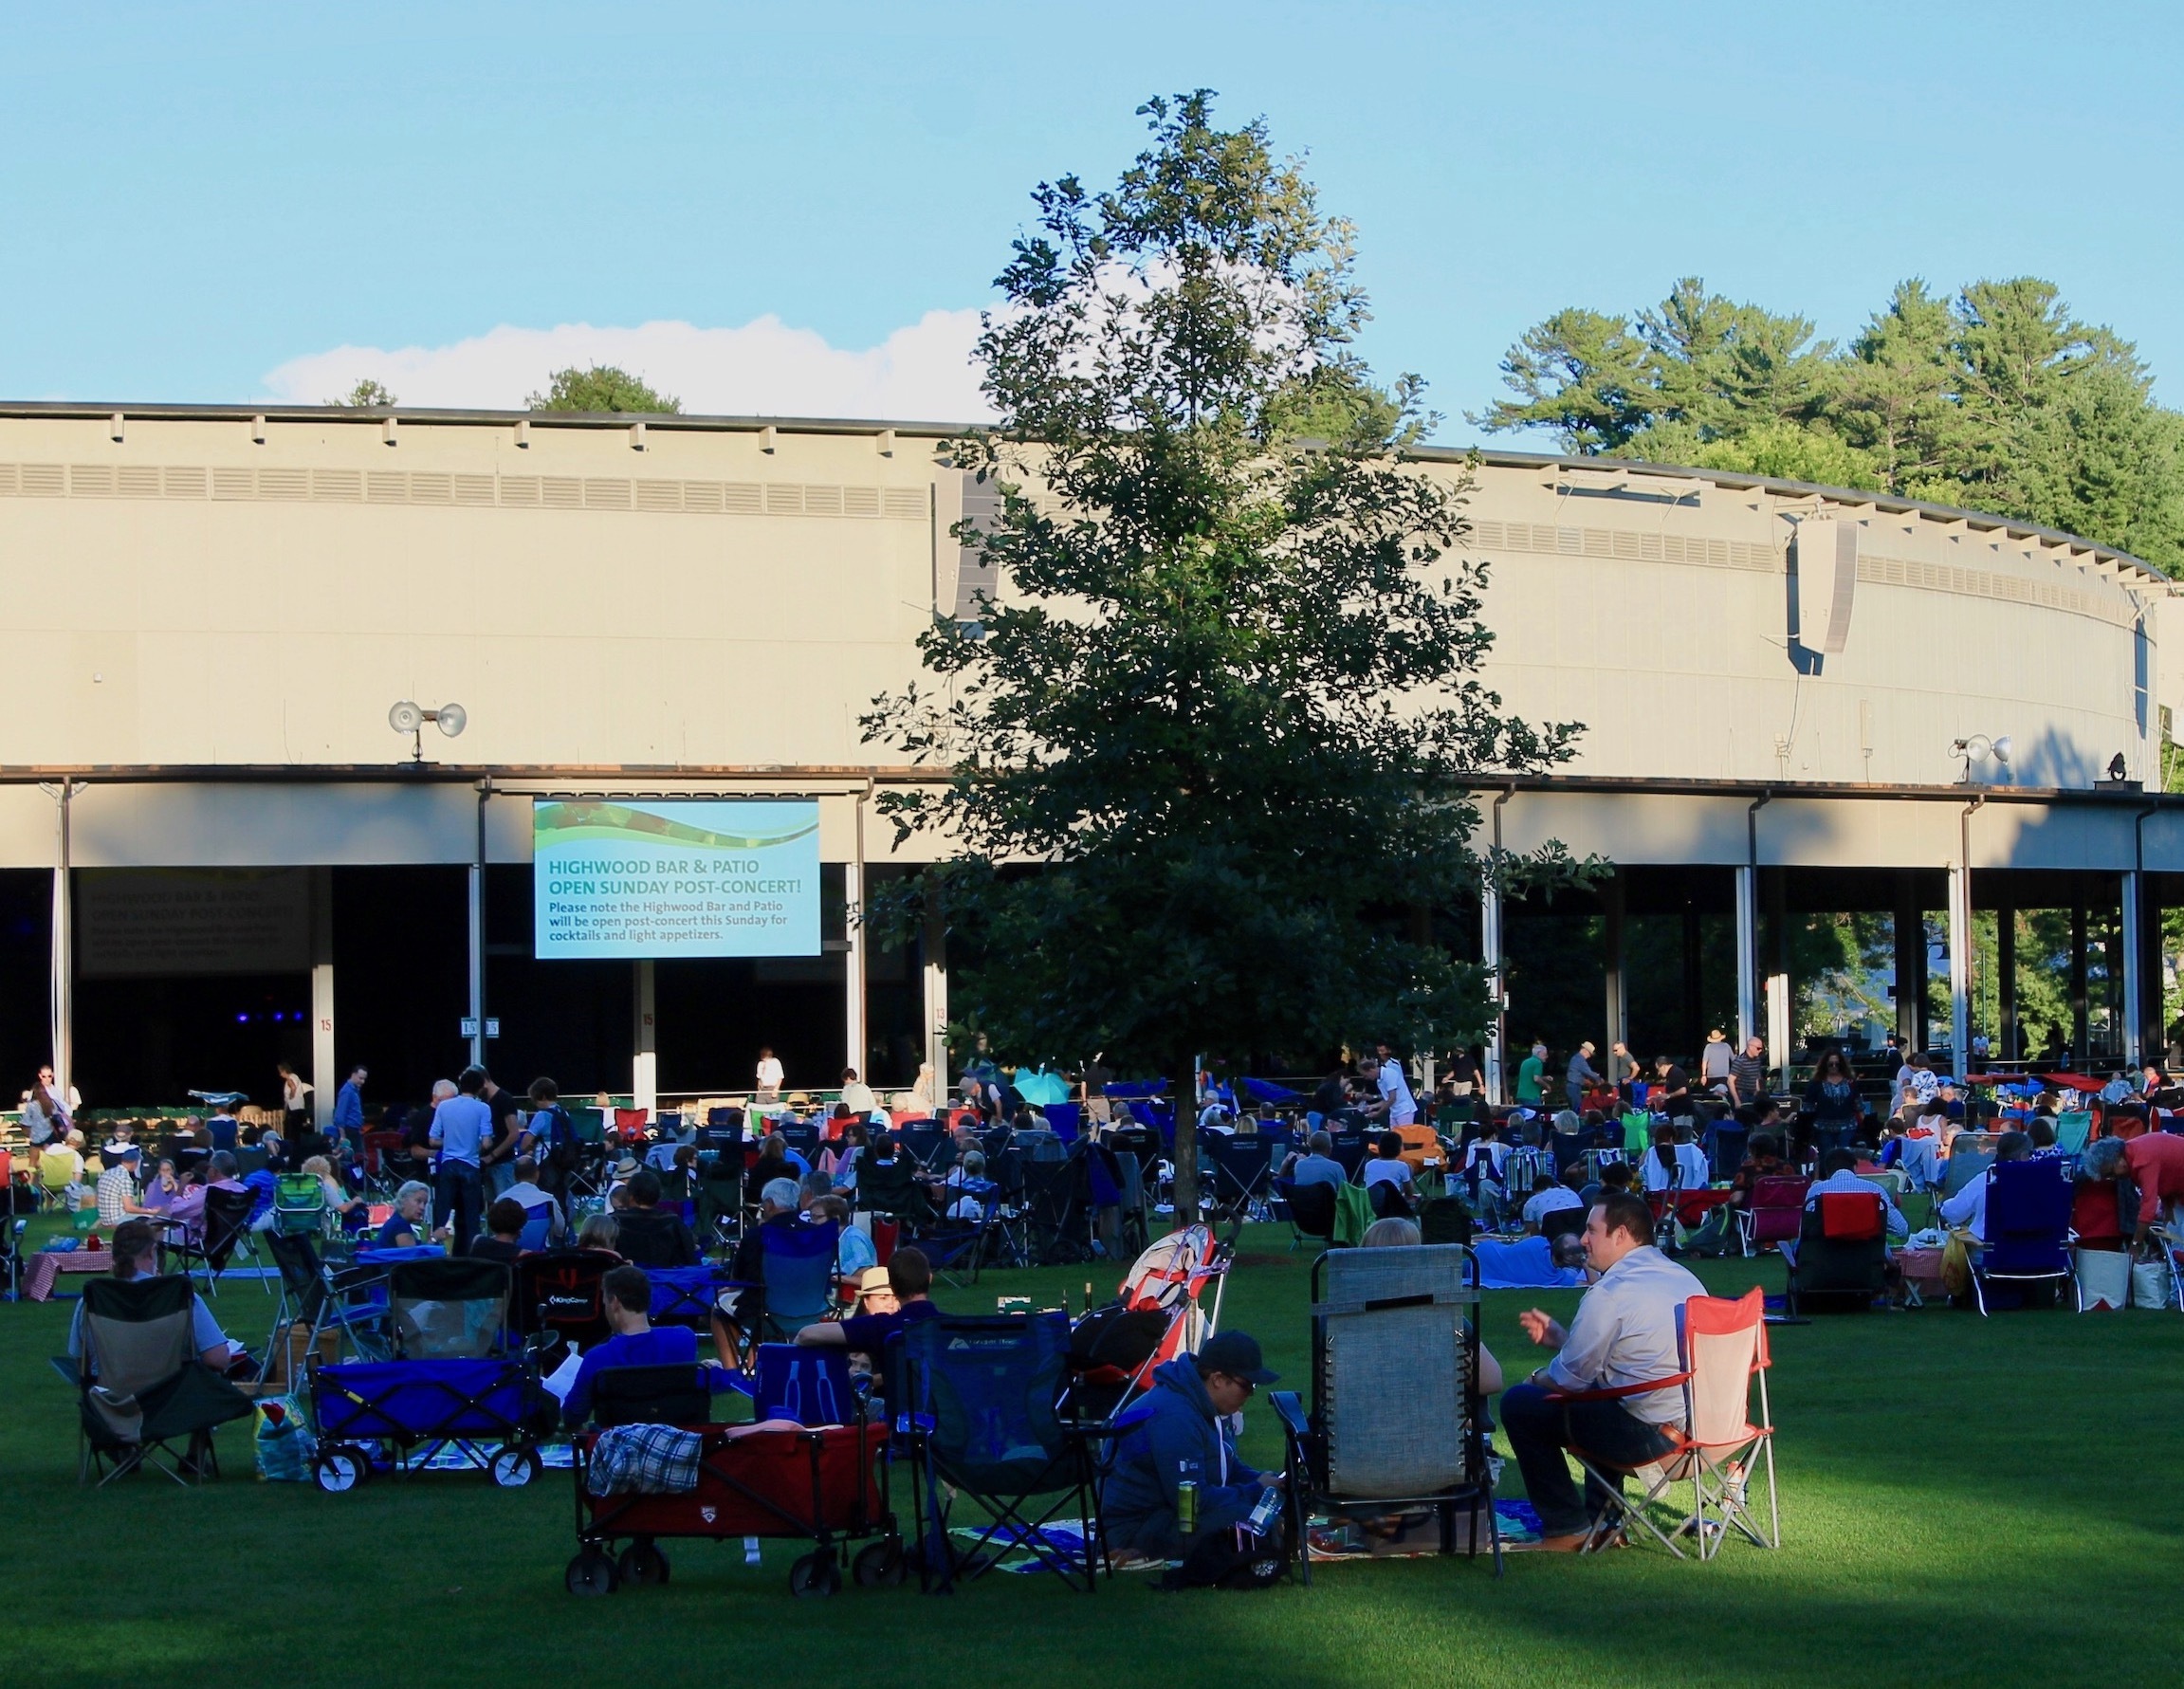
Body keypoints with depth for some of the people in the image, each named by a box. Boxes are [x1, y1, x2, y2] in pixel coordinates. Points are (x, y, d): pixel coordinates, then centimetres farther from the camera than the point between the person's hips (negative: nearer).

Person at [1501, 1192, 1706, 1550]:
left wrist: (1537, 1379, 16)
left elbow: (1570, 1376, -6)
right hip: (1701, 1423, 9)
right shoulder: (1685, 1279, 13)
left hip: (1648, 1435, -9)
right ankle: (1602, 1517, 36)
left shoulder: (1609, 1293, -14)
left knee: (1519, 1403, 4)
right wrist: (1555, 1334, 26)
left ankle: (1566, 1529, 11)